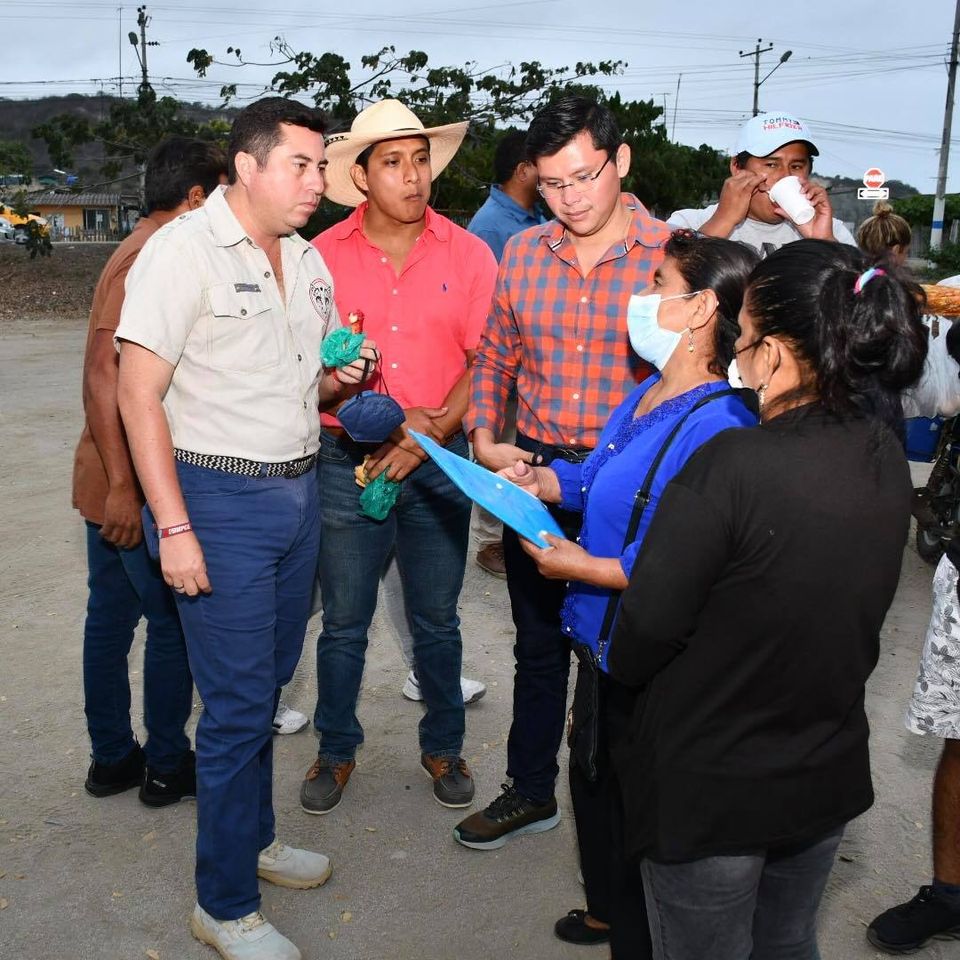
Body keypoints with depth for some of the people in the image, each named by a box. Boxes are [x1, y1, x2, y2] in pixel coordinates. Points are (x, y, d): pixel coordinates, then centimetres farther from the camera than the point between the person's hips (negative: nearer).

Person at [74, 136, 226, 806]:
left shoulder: (143, 250, 14)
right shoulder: (154, 258, -17)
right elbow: (104, 372, -24)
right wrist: (124, 486, -25)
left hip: (115, 481, 10)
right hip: (138, 487, -10)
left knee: (111, 617, 15)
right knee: (177, 622, 3)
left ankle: (112, 757, 28)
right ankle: (167, 767, 17)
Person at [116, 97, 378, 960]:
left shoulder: (307, 260, 12)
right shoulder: (184, 250, -11)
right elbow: (139, 394, -15)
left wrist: (343, 377, -2)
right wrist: (174, 528, -19)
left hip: (299, 490, 7)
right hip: (219, 499, -7)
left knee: (269, 683, 16)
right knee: (239, 703, -2)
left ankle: (254, 837, 36)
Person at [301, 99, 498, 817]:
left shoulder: (468, 254, -1)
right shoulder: (324, 255, -2)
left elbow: (486, 364, -2)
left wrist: (431, 433, -15)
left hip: (438, 461, 0)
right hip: (347, 461, 0)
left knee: (436, 621, 13)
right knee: (343, 622, 10)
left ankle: (443, 746, 32)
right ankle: (337, 749, 30)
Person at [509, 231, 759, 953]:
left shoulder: (716, 427, -28)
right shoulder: (650, 395, 4)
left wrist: (587, 568, -23)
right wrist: (548, 481, 1)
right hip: (603, 635, 10)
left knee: (636, 806, 10)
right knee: (593, 776, 28)